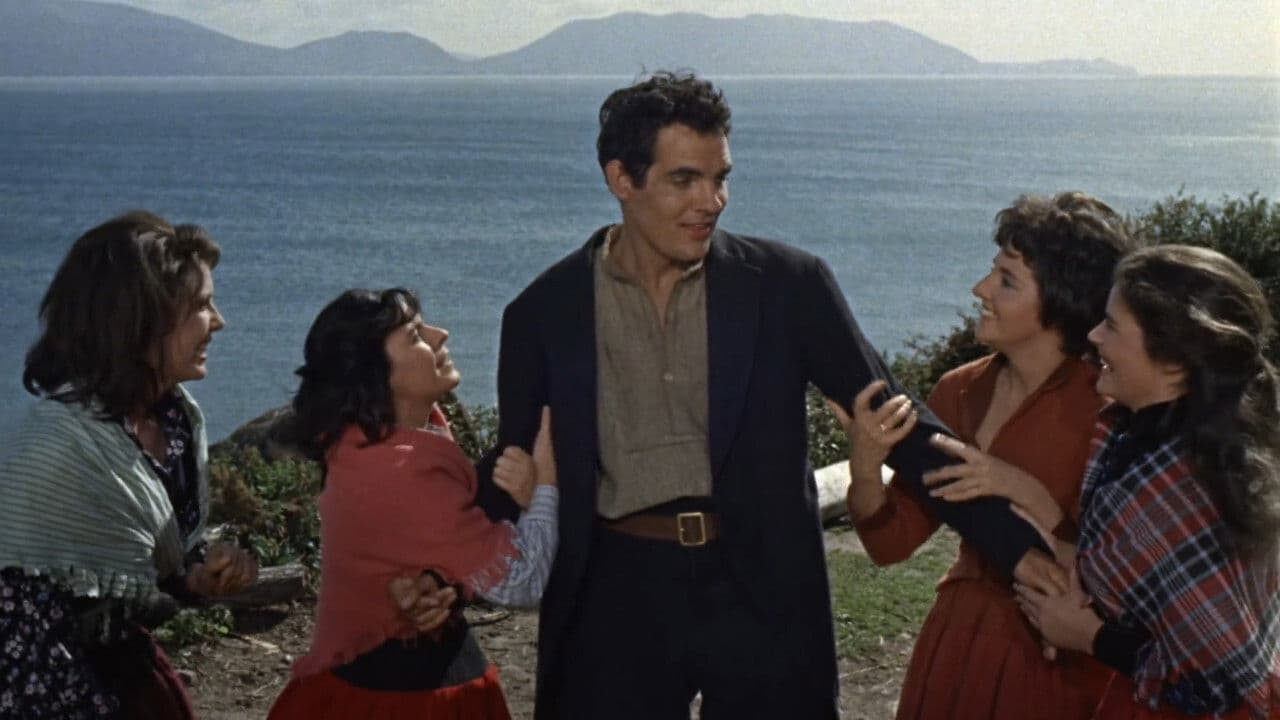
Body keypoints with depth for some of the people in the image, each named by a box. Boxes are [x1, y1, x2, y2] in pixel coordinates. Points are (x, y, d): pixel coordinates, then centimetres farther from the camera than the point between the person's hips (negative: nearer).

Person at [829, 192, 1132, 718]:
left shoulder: (1103, 413, -17)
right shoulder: (959, 391, -3)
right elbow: (891, 543, -2)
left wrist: (1026, 493, -27)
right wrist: (865, 465, -19)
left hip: (1055, 665, -5)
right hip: (954, 648, 5)